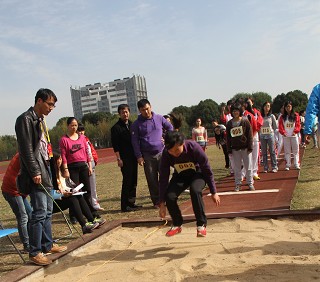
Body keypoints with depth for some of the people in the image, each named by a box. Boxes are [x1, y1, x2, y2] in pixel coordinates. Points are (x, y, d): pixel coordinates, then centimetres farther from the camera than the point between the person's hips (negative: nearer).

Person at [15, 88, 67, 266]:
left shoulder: (41, 120, 17)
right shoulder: (26, 119, -11)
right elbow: (26, 149, -17)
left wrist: (48, 172, 17)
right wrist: (35, 172, -19)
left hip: (45, 171, 9)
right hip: (36, 173, -9)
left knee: (48, 211, 14)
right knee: (40, 212, -8)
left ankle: (48, 245, 25)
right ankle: (35, 252, 2)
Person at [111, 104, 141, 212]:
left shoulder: (132, 125, 14)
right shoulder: (116, 128, -5)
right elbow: (115, 145, -9)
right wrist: (119, 159, -13)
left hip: (133, 157, 7)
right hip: (125, 158, -6)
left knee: (134, 181, 10)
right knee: (127, 181, -6)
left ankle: (131, 202, 20)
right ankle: (125, 205, 2)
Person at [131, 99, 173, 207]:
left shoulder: (159, 118, 4)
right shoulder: (136, 124, -2)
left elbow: (170, 128, 18)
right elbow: (135, 141, -3)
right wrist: (139, 156, -7)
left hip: (161, 152, 1)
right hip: (147, 156, -1)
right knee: (152, 180, 3)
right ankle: (156, 201, 14)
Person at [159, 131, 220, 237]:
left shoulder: (194, 148, -33)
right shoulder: (166, 154, -25)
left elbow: (207, 170, -20)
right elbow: (163, 178, -18)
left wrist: (214, 192, -14)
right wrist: (162, 203, -17)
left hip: (198, 173, -3)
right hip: (180, 175, 3)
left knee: (195, 190, -34)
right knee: (169, 196, -21)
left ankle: (201, 225, -14)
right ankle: (177, 224, 7)